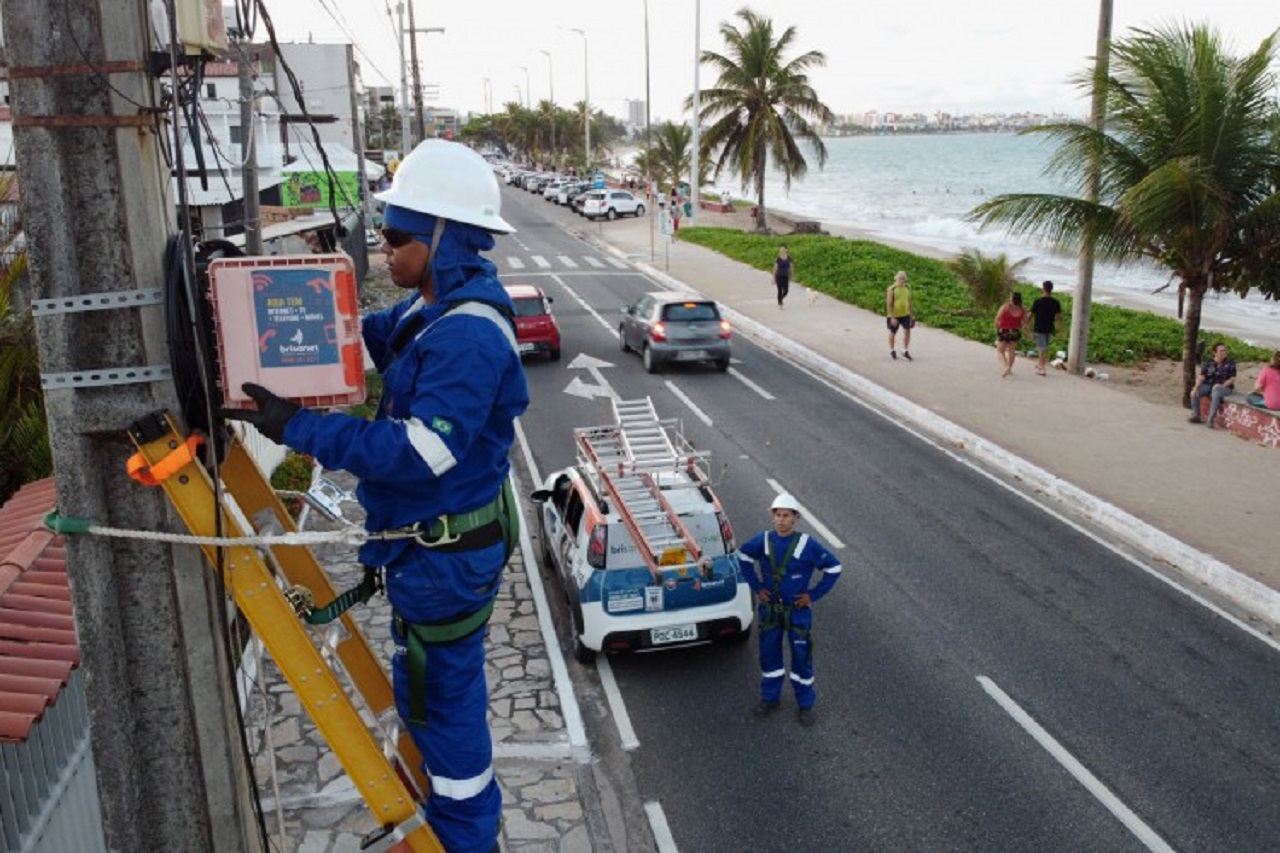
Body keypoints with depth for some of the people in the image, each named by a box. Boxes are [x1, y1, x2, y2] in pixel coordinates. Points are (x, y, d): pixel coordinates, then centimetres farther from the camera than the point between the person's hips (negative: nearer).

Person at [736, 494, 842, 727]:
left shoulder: (807, 544, -17)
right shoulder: (763, 540, -8)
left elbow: (833, 568, -9)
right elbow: (744, 557, 11)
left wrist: (814, 595, -10)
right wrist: (756, 586, 4)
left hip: (797, 610, -3)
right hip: (769, 609, 3)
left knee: (802, 657, 6)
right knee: (769, 654, 15)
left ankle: (805, 705, 23)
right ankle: (770, 699, 34)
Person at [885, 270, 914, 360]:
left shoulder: (907, 288, 2)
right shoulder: (891, 289, -14)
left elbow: (909, 301, 12)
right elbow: (889, 304, -16)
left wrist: (912, 315, 12)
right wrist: (892, 317, -21)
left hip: (905, 314, 4)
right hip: (894, 315, -3)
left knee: (907, 331, -9)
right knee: (893, 333, 11)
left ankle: (905, 351, 4)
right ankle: (892, 351, 30)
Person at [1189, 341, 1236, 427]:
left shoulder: (1230, 363, -5)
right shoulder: (1208, 363, 1)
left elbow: (1232, 379, -6)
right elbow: (1202, 377, -5)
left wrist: (1222, 385, -23)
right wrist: (1196, 387, -20)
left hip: (1225, 387, -4)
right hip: (1209, 385, 4)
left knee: (1215, 393, -37)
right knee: (1194, 393, -19)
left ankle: (1210, 419, -34)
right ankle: (1196, 416, -3)